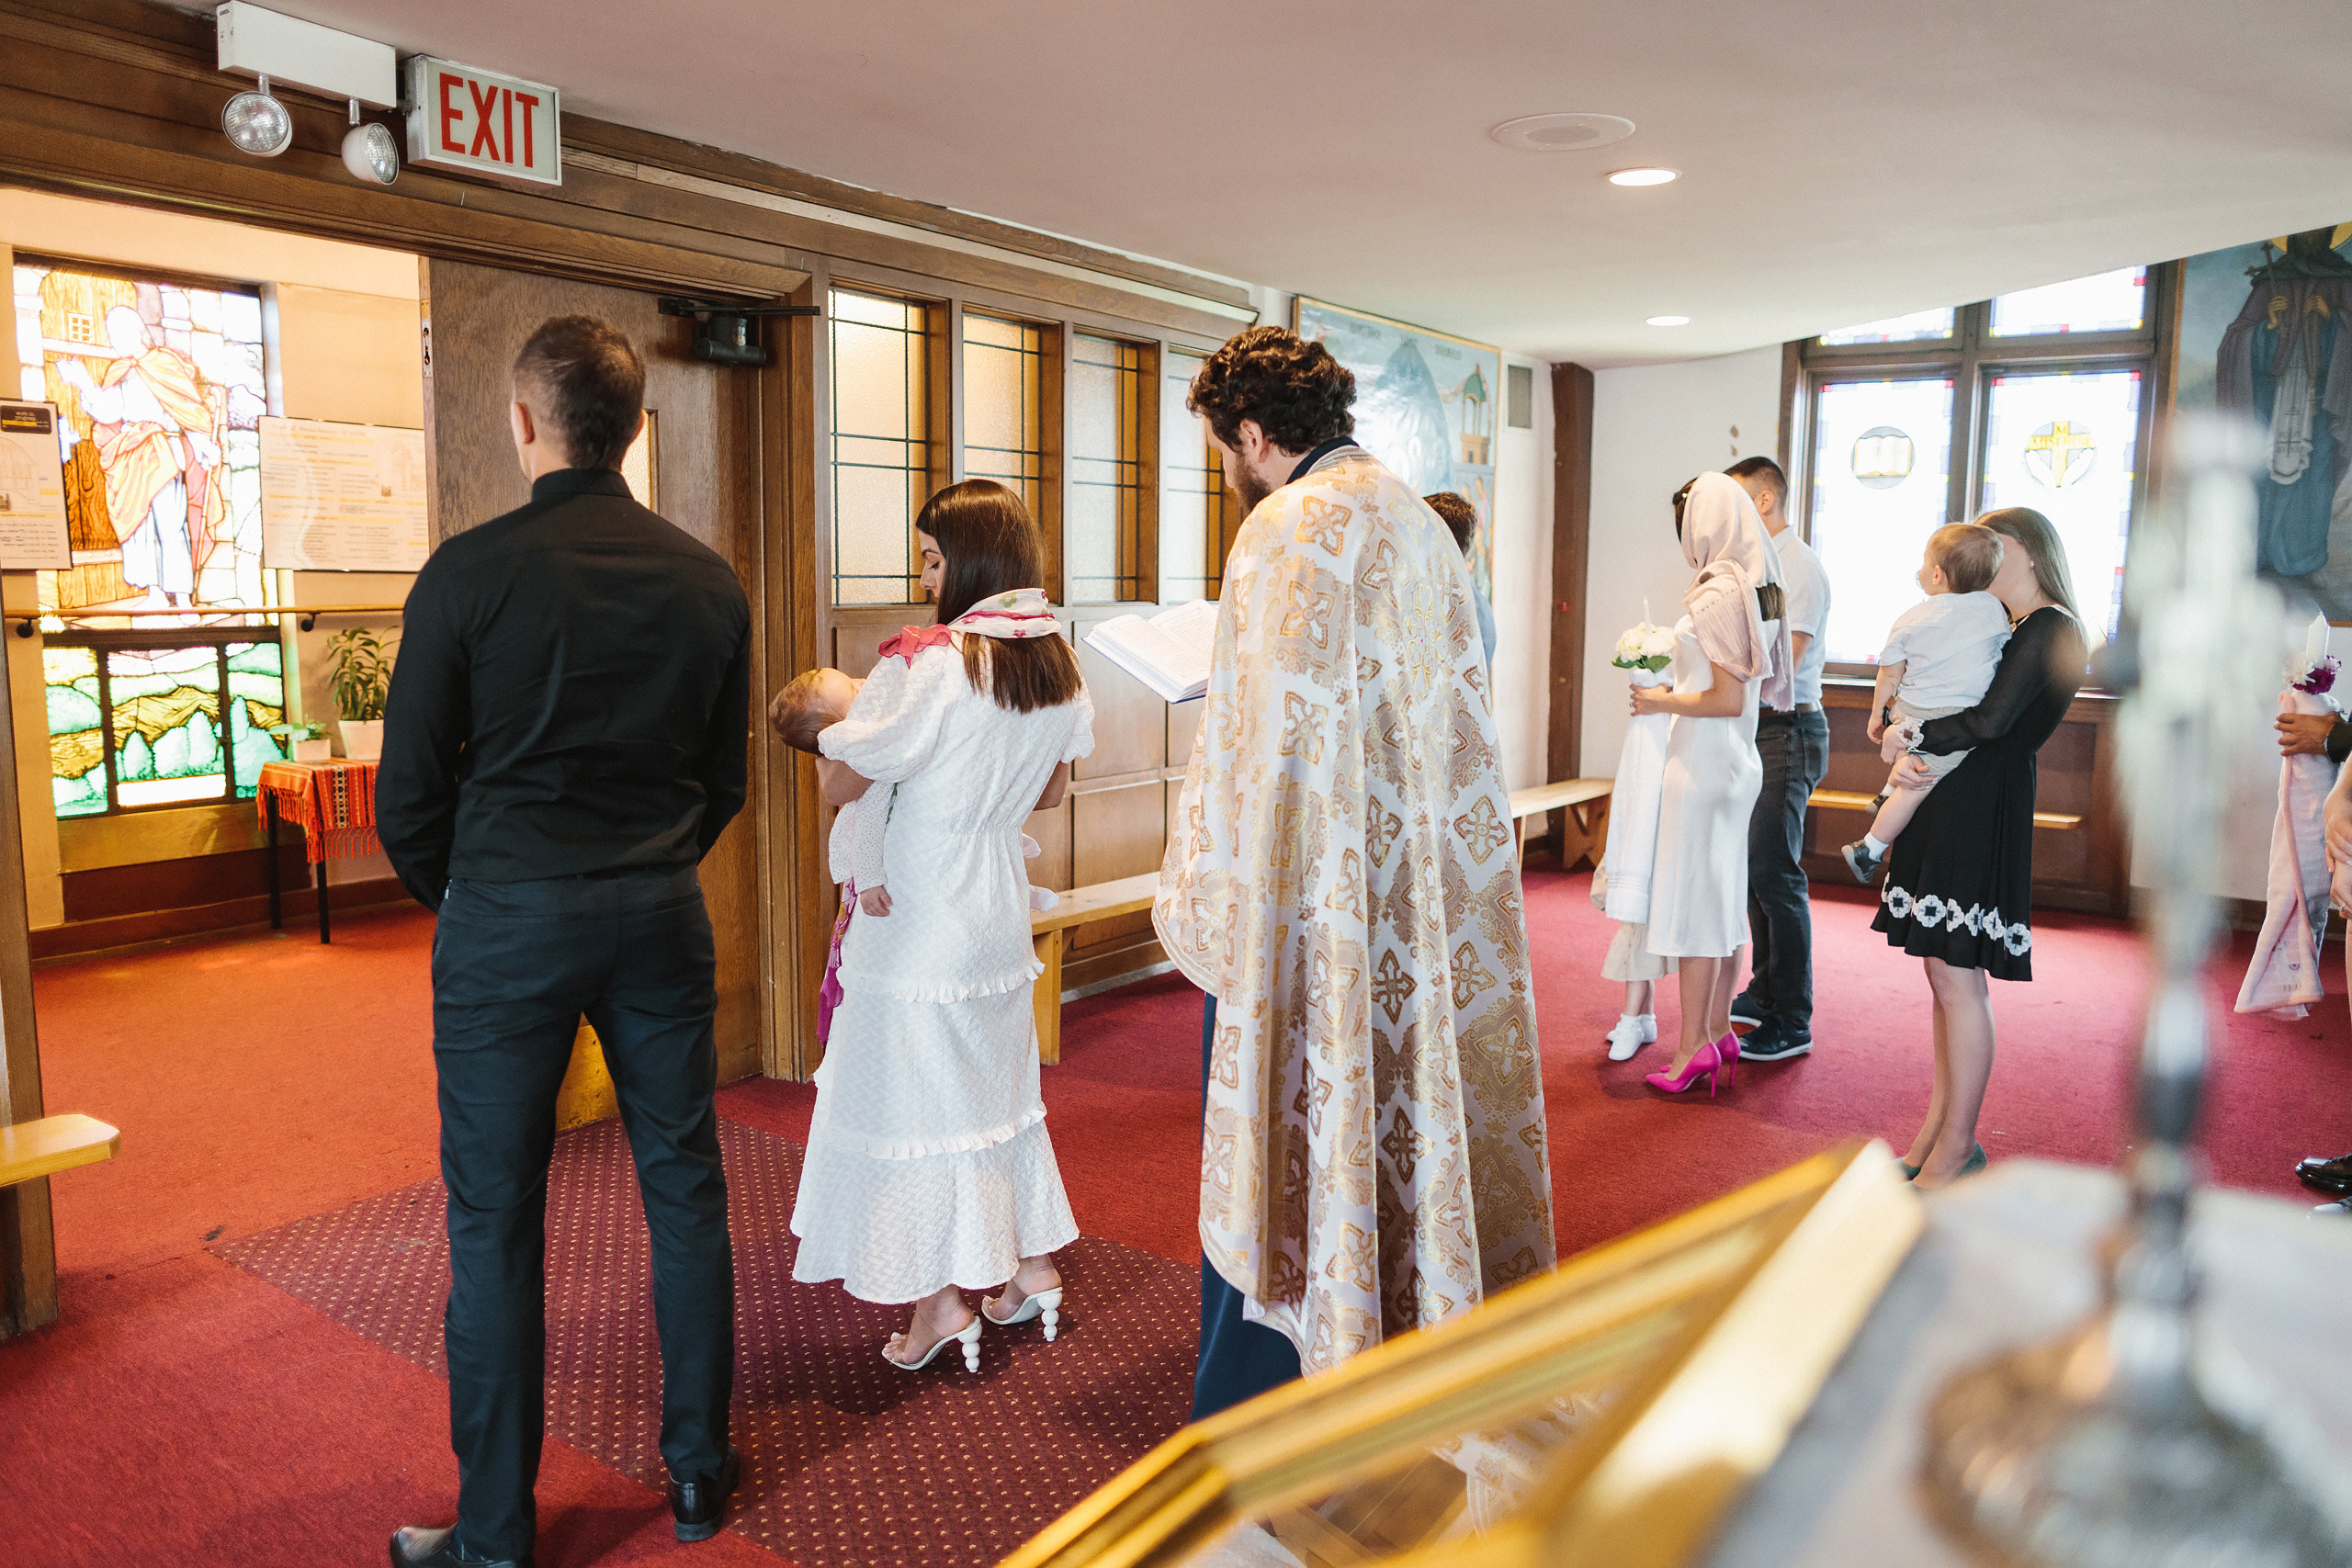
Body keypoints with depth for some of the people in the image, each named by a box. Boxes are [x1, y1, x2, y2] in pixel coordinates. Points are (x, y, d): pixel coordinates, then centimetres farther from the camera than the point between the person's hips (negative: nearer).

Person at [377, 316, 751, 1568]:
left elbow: (407, 797, -6)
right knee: (685, 1191, 13)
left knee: (496, 1220, 7)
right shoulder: (707, 582, 3)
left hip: (509, 918, -3)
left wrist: (455, 900, 12)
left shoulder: (470, 572, -9)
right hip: (662, 917, 4)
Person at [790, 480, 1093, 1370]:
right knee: (998, 1080, 19)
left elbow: (840, 785, -15)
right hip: (1002, 904, 7)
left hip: (919, 911, -7)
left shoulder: (924, 662, -20)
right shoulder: (1058, 662, 2)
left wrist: (829, 739, 5)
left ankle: (943, 1299, 14)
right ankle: (1033, 1268, 28)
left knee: (916, 1091, 6)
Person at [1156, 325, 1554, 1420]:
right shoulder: (1420, 524, 11)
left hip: (1301, 908, -8)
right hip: (1422, 908, 8)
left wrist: (1200, 906, -11)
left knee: (1278, 1153, 3)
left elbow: (1251, 737, -19)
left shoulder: (1285, 530, -15)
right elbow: (1453, 724, 14)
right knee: (1401, 1118, 18)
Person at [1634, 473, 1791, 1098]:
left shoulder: (1718, 595, -18)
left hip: (1703, 759, -9)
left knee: (1692, 899, -3)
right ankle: (1720, 1032, 23)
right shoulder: (1761, 589, 10)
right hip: (1739, 761, 9)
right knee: (1724, 897, 14)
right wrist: (1681, 681, 19)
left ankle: (1693, 1048, 3)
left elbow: (1728, 698, -21)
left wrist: (1663, 701, -9)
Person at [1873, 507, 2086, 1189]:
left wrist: (1914, 741, -6)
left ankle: (1957, 1144, 3)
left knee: (1956, 975, -6)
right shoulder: (2002, 625, 20)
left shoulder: (2050, 628, -8)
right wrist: (1908, 754, -4)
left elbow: (1990, 720, -19)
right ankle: (1941, 1126, 18)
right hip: (1947, 801, 9)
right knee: (1945, 971, 11)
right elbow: (1942, 702, 15)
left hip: (1982, 811, -9)